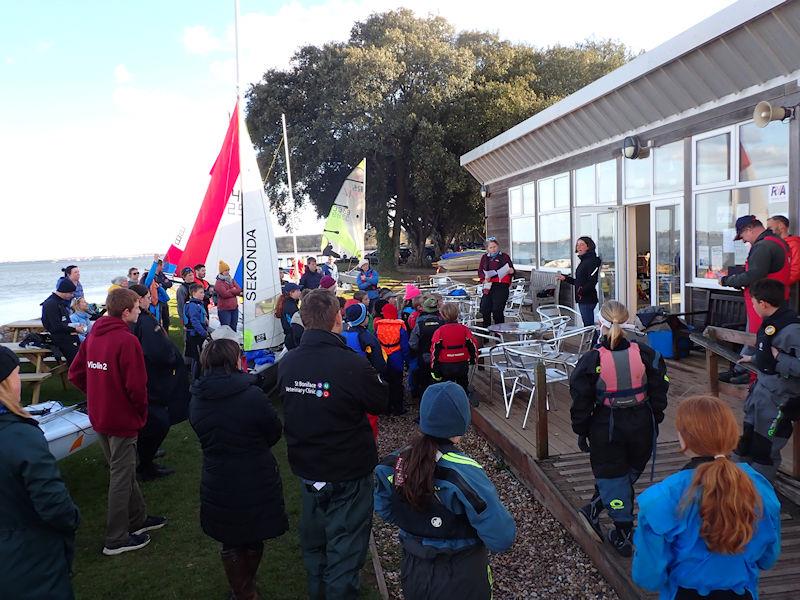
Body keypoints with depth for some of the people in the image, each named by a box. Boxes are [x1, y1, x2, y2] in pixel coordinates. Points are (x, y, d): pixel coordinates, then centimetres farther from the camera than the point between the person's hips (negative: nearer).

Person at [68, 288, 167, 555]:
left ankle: (137, 519, 36)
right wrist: (142, 412, -6)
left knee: (123, 470, 21)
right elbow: (136, 385, -23)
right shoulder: (127, 340, -21)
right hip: (123, 419, -8)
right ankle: (116, 539, 13)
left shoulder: (93, 336, 4)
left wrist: (98, 396, 12)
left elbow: (75, 374, 8)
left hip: (99, 417, 8)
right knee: (121, 476, 4)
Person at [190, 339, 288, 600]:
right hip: (256, 482, -3)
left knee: (230, 543, 20)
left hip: (218, 484, 3)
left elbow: (204, 436, 8)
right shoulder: (252, 395, -21)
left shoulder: (197, 399, -7)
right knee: (253, 539, 20)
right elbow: (274, 433, -7)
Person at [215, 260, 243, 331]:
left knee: (233, 327, 12)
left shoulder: (232, 280, 15)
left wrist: (230, 291, -12)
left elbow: (239, 289, 3)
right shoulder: (219, 283, -8)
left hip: (234, 308, 7)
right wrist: (234, 291, -8)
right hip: (224, 309, -7)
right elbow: (224, 294, -20)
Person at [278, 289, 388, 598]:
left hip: (306, 468, 6)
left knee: (313, 541, 24)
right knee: (344, 549, 9)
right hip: (349, 472, -6)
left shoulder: (286, 363, -8)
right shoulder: (353, 364, -27)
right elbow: (381, 404, -10)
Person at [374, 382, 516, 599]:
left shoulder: (395, 463, -13)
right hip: (460, 577, -4)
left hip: (414, 573, 4)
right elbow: (503, 538, -26)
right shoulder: (464, 473, -29)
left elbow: (384, 510, 4)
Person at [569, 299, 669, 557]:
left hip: (606, 427, -2)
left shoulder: (591, 360, -14)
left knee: (612, 477, 12)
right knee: (631, 472, 22)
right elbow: (658, 391, 2)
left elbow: (581, 402, -8)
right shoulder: (645, 353, -6)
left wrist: (581, 432, 4)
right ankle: (593, 511, 24)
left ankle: (622, 536, 19)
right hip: (641, 426, 3)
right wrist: (655, 420, 16)